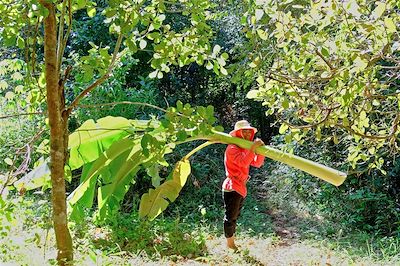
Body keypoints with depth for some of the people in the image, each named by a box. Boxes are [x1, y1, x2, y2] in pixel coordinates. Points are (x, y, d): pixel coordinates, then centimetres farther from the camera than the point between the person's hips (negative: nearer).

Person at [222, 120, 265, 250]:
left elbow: (257, 163, 4)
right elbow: (243, 162, -32)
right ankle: (230, 244, 8)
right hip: (232, 188, -10)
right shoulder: (232, 148, -16)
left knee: (235, 216, 18)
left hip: (241, 188, 10)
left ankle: (232, 242, 28)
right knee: (230, 217, -1)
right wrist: (253, 148, -37)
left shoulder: (246, 148, 14)